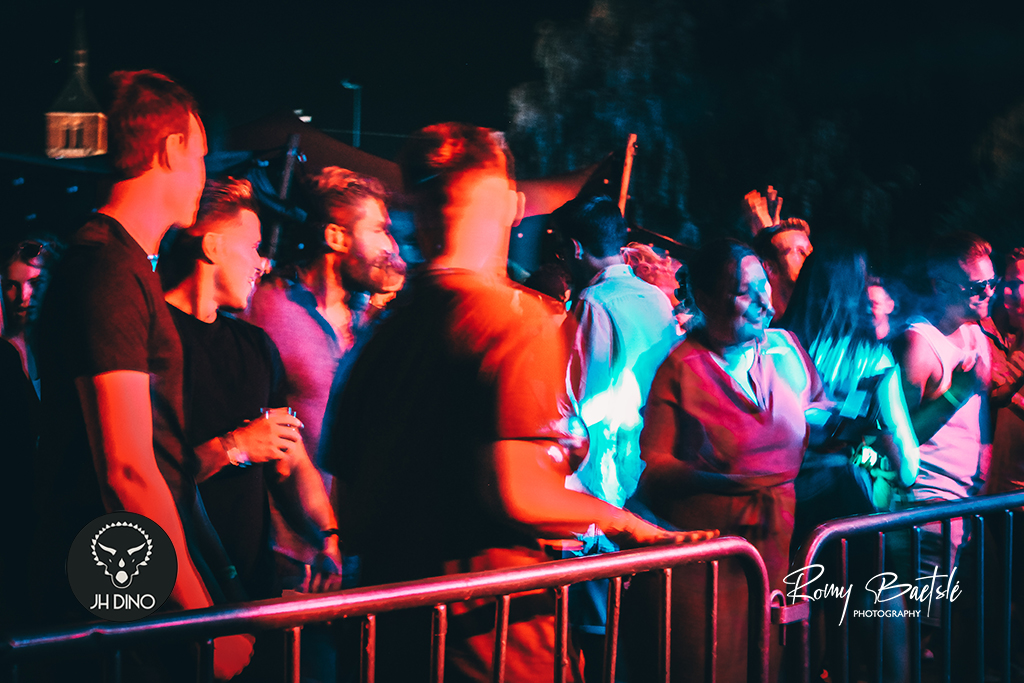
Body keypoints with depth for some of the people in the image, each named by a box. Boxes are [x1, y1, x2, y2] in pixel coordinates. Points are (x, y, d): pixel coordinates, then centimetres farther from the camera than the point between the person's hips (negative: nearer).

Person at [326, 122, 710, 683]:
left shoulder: (384, 330, 6)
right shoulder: (516, 316, -13)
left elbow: (347, 504, 11)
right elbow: (515, 493, -20)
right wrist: (620, 521, -4)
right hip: (489, 631, -6)